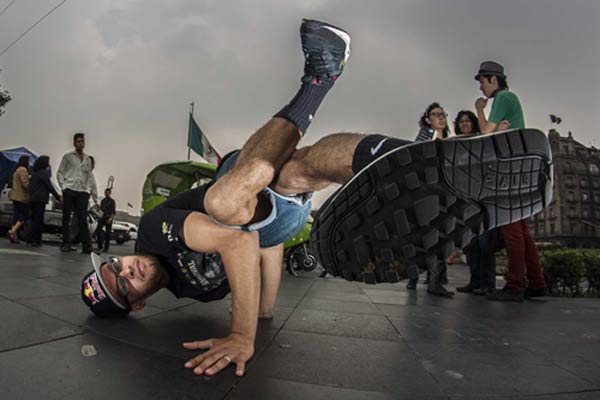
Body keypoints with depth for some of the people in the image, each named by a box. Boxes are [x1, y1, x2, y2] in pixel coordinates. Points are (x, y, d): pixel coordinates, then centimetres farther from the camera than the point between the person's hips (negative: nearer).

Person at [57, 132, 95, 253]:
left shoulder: (88, 159, 16)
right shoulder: (68, 156, 7)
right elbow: (59, 173, 6)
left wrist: (87, 189, 7)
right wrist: (63, 187, -4)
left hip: (82, 192, 2)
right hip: (69, 190, -2)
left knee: (83, 219, -3)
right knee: (66, 218, 1)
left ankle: (86, 246, -6)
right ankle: (66, 244, 9)